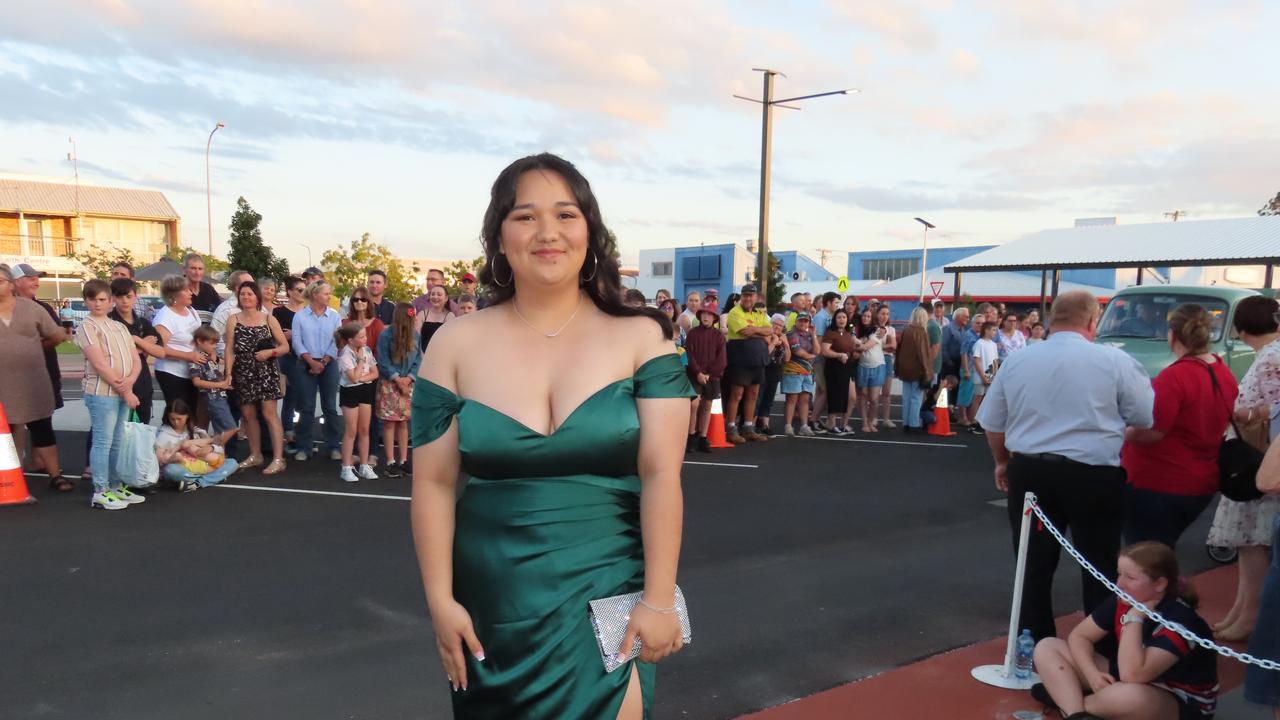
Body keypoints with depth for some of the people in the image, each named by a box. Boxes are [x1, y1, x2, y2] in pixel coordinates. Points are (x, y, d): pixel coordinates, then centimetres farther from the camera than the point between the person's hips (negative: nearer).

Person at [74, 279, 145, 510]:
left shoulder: (119, 327, 15)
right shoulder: (87, 327, -7)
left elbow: (135, 360, 10)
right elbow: (100, 364, -14)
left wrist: (129, 381, -11)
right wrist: (125, 392, -13)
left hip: (124, 393, 7)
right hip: (101, 393, -7)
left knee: (118, 443, 13)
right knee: (103, 442, -3)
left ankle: (117, 487, 22)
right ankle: (100, 493, 3)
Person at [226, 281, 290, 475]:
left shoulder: (269, 319, 1)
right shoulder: (233, 320, 5)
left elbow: (285, 346, 3)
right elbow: (230, 350, 1)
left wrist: (270, 352, -15)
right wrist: (228, 373, -8)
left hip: (266, 372, -3)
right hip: (243, 373, 3)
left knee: (269, 413, -9)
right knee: (248, 414, 9)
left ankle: (278, 459, -10)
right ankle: (255, 455, 23)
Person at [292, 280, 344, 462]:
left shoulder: (334, 316, 2)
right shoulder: (300, 316, -1)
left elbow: (337, 342, -2)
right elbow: (297, 342, -4)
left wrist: (323, 362, -9)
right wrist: (312, 362, -11)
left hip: (329, 364, 1)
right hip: (306, 365, -1)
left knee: (330, 406, 5)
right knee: (306, 407, 4)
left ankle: (334, 446, 11)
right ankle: (304, 447, 11)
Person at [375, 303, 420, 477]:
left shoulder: (415, 335, 1)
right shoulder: (386, 335, -11)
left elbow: (418, 359, 3)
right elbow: (383, 361, -9)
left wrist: (409, 378, -10)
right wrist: (397, 379, -13)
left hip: (407, 384, 4)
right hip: (389, 384, -4)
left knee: (403, 423, 9)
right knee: (390, 422, 0)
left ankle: (403, 461, 14)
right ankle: (390, 462, 4)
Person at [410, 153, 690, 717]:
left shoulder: (640, 338, -6)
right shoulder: (457, 345, -3)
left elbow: (662, 473, -9)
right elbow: (434, 482, -1)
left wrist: (659, 599, -12)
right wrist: (440, 600, -4)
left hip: (606, 594, -1)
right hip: (493, 601, 2)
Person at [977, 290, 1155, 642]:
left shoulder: (1017, 360, 5)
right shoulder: (1114, 360, -5)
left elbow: (992, 423, 11)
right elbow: (1148, 419, 0)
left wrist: (1003, 462, 27)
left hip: (1029, 471, 3)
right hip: (1093, 475, -3)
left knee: (1034, 565, 11)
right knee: (1100, 567, 12)